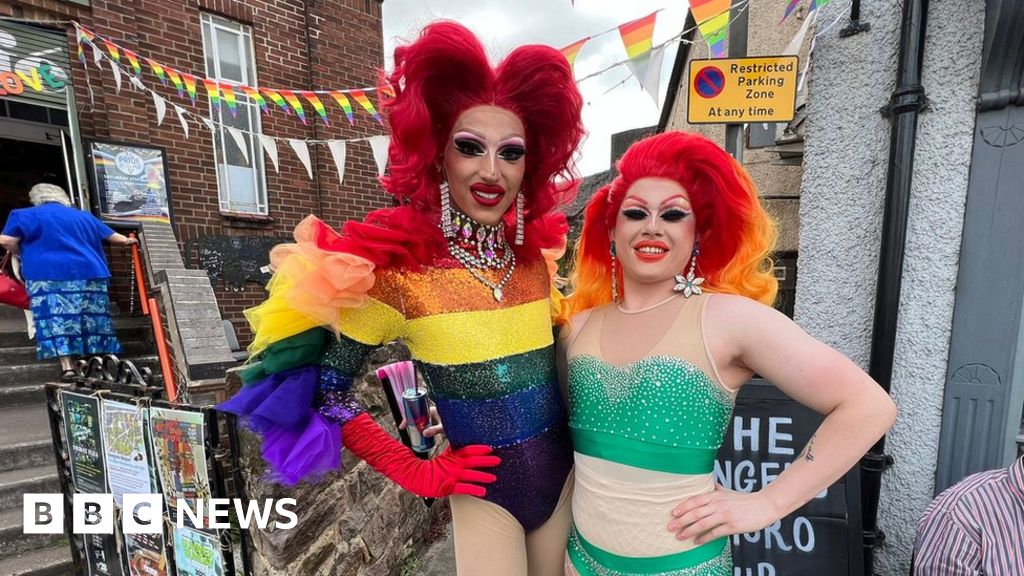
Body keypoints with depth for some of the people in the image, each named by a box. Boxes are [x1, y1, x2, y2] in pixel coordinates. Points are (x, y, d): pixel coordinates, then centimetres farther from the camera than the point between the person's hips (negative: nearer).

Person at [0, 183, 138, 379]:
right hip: (88, 272, 4)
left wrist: (25, 254, 20)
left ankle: (67, 366, -14)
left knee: (57, 319, -6)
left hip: (48, 275, -3)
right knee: (91, 317, 6)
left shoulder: (24, 215, 6)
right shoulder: (83, 216, 18)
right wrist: (127, 241, 44)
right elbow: (111, 235, 24)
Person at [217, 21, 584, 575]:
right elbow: (321, 387, -12)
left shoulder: (536, 252, -4)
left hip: (565, 471, 6)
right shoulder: (400, 267, -20)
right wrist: (416, 472, -12)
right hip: (484, 491, -5)